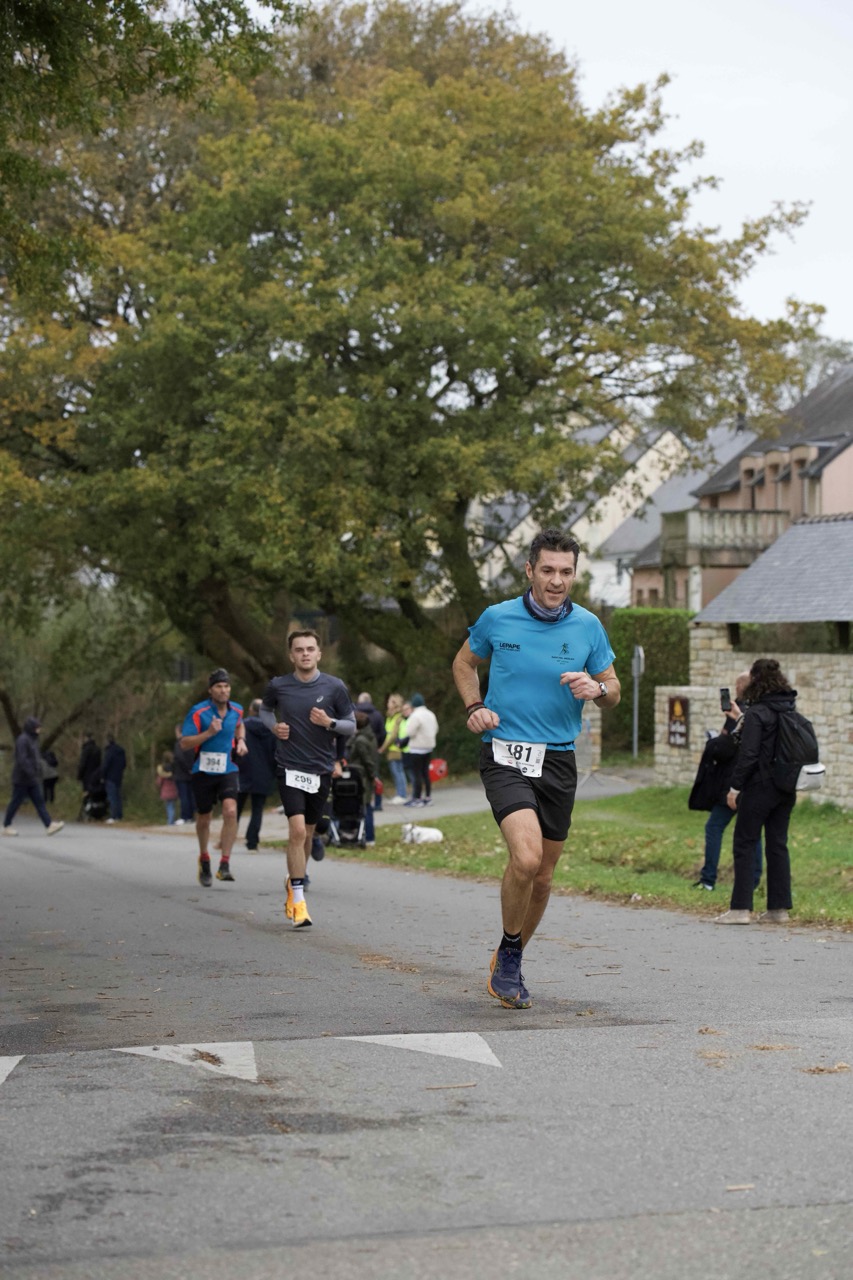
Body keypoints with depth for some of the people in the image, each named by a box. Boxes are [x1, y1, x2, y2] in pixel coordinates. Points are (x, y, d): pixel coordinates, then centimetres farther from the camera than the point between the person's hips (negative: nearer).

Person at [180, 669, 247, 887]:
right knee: (203, 818, 11)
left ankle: (224, 865, -17)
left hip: (227, 770, 2)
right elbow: (184, 743, -13)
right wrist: (208, 733, -25)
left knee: (230, 811, -21)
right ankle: (204, 859, 38)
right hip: (203, 771, -2)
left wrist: (241, 741, 7)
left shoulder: (236, 710, 2)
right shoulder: (198, 712, -11)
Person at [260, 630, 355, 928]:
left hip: (321, 769, 2)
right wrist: (274, 726, -2)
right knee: (297, 829, -16)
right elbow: (265, 709, 19)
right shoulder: (278, 686, -2)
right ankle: (298, 902, -11)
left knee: (307, 833, 13)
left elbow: (351, 726, 4)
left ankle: (293, 882, 39)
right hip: (289, 768, -2)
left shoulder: (334, 687, -3)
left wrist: (330, 723, -16)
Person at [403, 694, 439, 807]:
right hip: (429, 746, 8)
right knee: (425, 772, 15)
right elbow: (435, 729, 15)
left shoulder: (415, 716, -17)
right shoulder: (431, 714, 9)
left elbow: (410, 732, -20)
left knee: (417, 773, -4)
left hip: (417, 748, -8)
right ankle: (428, 797, 16)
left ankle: (417, 799, -4)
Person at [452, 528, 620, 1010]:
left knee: (542, 876, 10)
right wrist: (474, 706, 0)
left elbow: (613, 690, 11)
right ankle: (508, 951, 0)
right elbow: (465, 662, 16)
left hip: (558, 761, 3)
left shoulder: (588, 626, 2)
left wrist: (596, 688, -12)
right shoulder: (497, 618, -2)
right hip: (505, 755, -3)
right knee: (526, 856, -24)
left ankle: (511, 962, 33)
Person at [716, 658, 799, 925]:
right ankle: (779, 907, 11)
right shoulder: (791, 711, 7)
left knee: (744, 844, 0)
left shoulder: (757, 713, -14)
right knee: (777, 845, 11)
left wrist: (735, 787, -11)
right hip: (786, 789, 7)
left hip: (760, 788, -7)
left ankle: (741, 908, -3)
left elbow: (748, 754, -18)